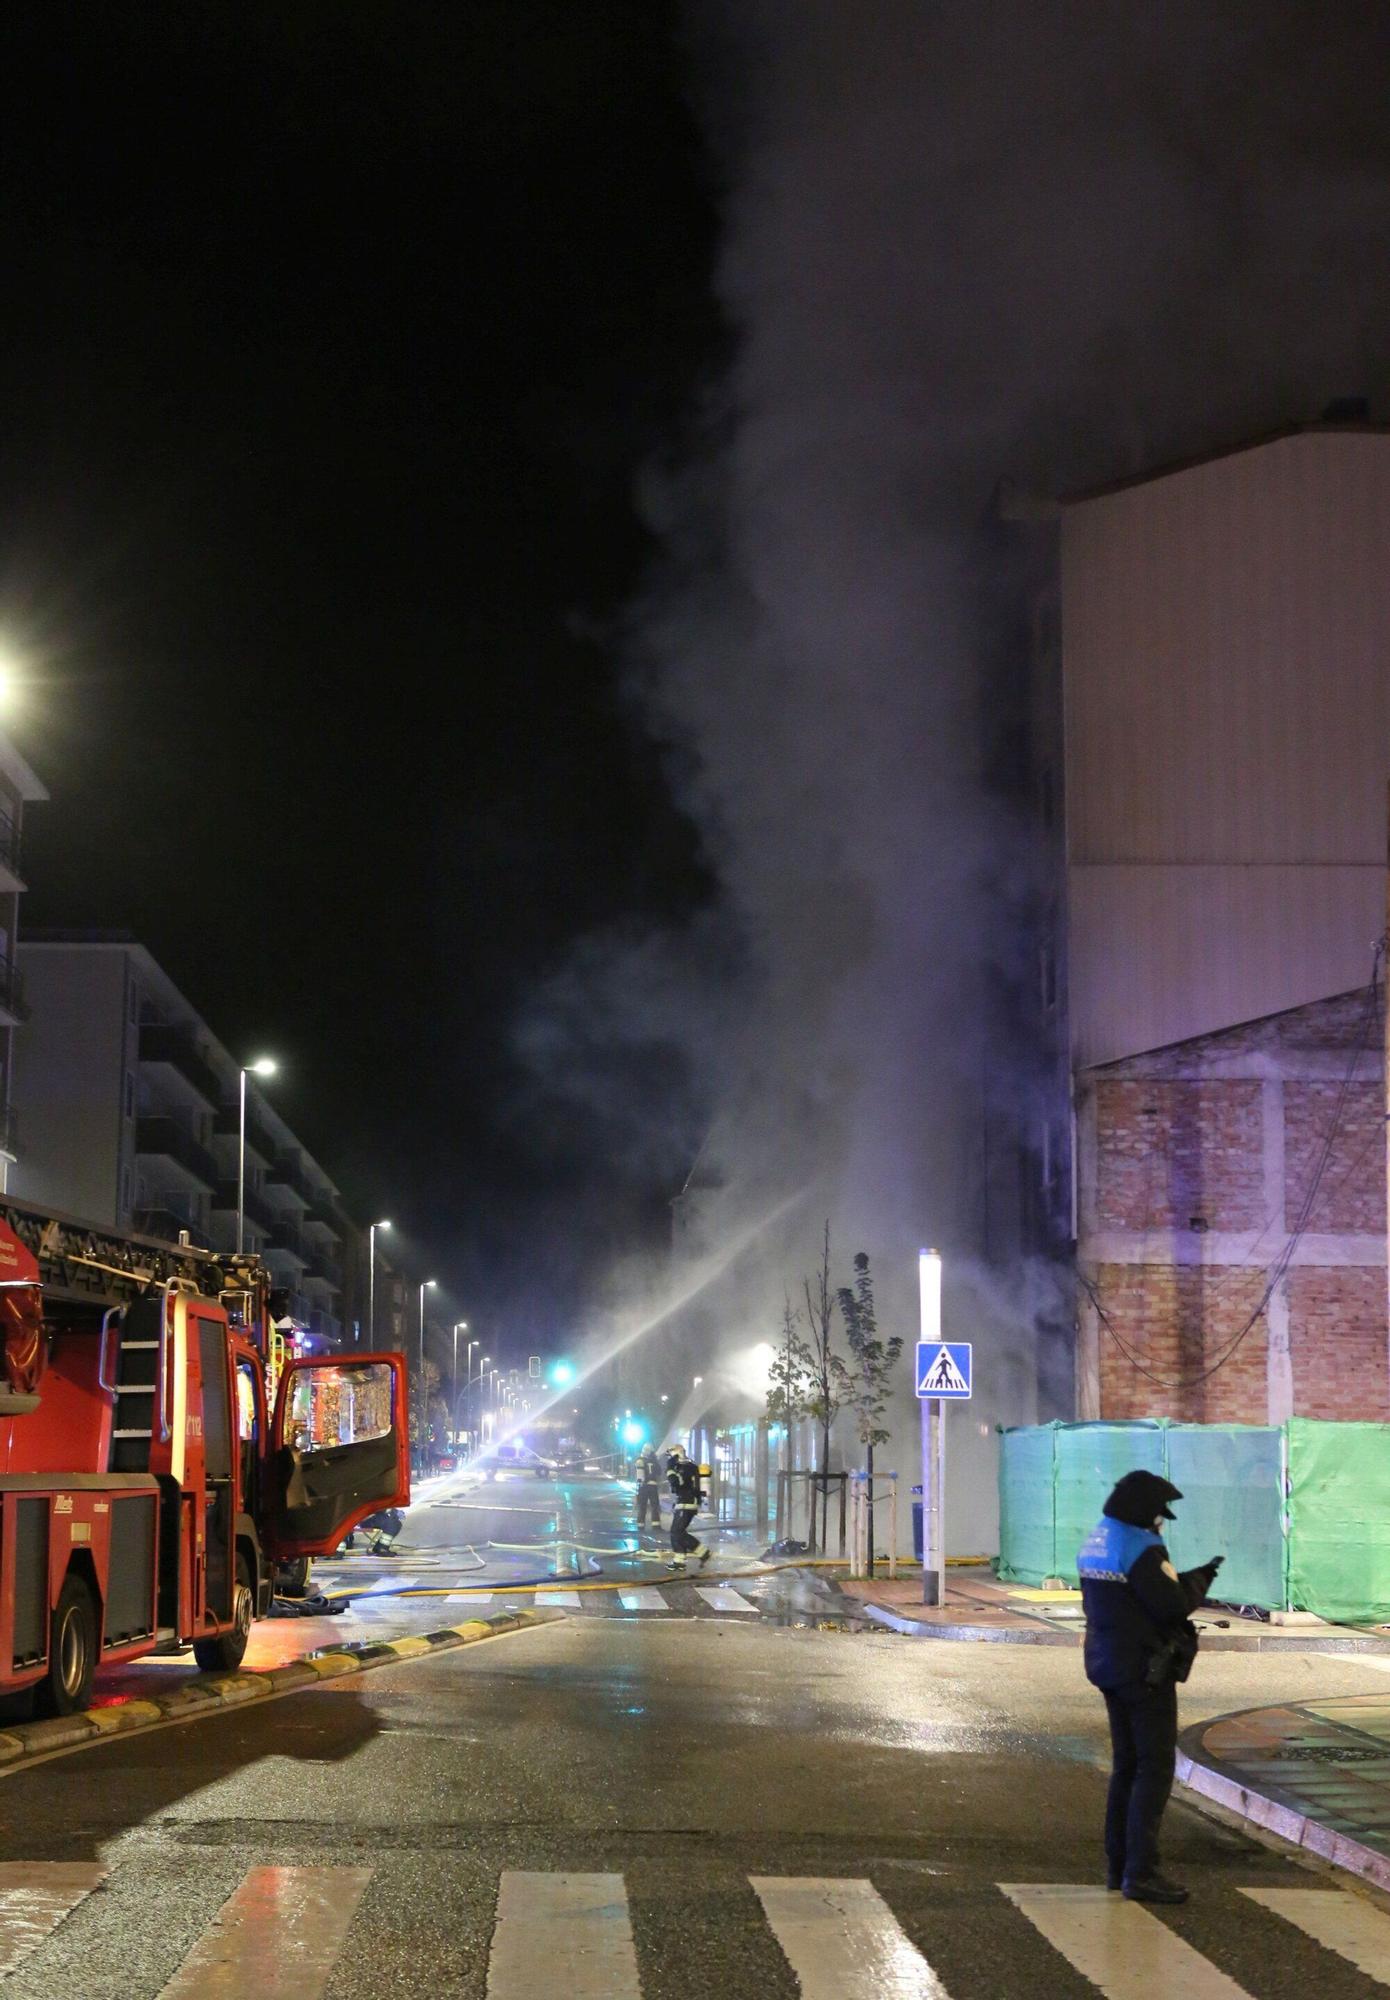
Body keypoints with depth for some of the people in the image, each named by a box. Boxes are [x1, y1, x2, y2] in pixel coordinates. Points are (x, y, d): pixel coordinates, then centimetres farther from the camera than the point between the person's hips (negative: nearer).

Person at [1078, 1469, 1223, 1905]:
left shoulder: (1095, 1542, 10)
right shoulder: (1142, 1549, -19)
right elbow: (1173, 1604, -22)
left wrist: (1189, 1580, 14)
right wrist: (1199, 1579, -3)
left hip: (1108, 1667, 9)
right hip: (1145, 1670, -9)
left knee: (1126, 1765, 16)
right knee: (1155, 1767, -5)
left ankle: (1118, 1864, 21)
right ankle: (1140, 1872, -8)